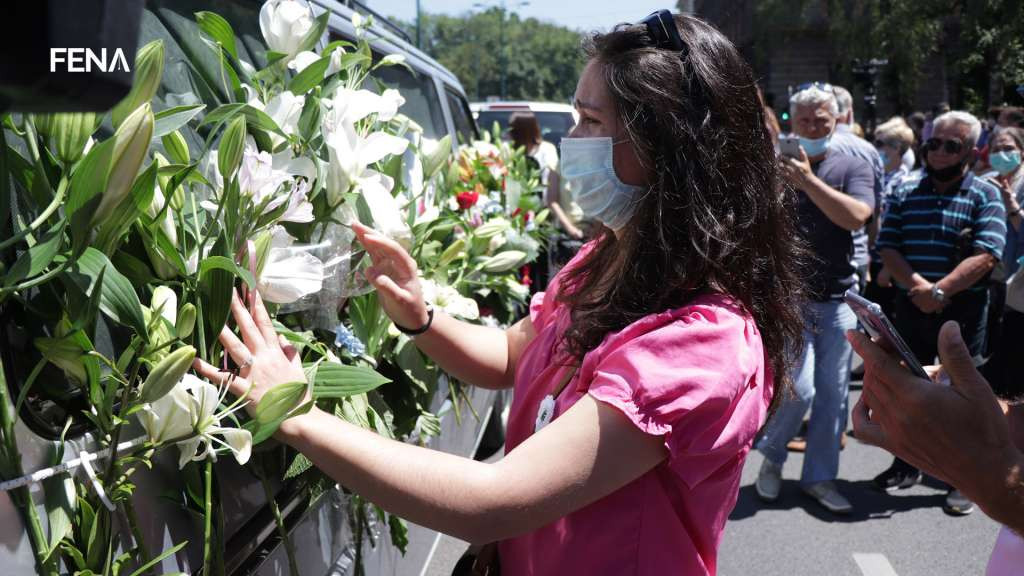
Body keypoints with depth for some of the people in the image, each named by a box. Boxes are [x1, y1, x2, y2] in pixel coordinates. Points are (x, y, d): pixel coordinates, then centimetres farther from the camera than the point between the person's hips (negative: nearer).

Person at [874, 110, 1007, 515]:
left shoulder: (985, 196, -1)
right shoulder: (906, 192, 8)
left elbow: (985, 257, -13)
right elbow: (888, 248, 0)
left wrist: (939, 290, -22)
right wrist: (916, 285, -16)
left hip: (963, 311, -3)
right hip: (910, 308, 3)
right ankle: (906, 465, 28)